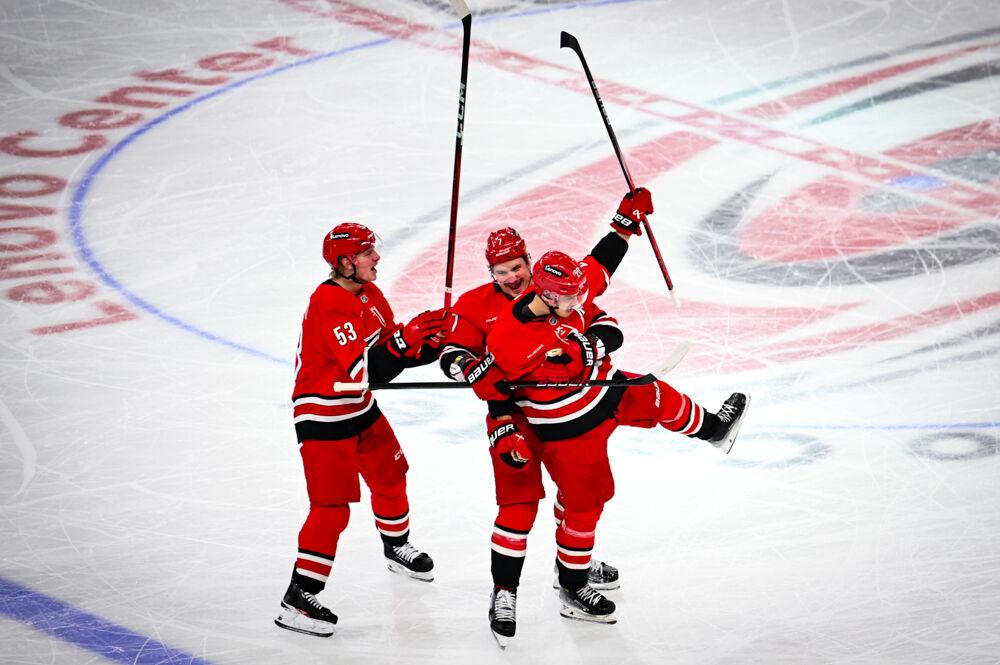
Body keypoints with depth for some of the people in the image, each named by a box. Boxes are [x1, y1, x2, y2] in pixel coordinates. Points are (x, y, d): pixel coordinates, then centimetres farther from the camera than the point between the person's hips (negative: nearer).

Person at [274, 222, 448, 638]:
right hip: (323, 418, -9)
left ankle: (396, 547, 50)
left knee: (390, 473, 24)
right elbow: (365, 371, -32)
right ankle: (298, 599, -7)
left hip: (359, 408, 9)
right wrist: (405, 338, -35)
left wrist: (428, 346, -8)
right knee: (332, 507, -11)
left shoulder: (368, 293, 2)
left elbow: (386, 352, 9)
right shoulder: (329, 306, -27)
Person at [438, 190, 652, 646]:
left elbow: (596, 269, 9)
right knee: (519, 502, -12)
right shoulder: (476, 307, -8)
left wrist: (626, 222, 1)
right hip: (513, 412, -4)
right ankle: (504, 592, -4)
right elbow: (453, 349, -4)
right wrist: (462, 362, -26)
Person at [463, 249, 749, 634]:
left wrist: (586, 346, -27)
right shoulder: (508, 339, -28)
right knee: (584, 503, 2)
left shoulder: (571, 302, -12)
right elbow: (492, 386, -14)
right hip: (567, 429, -6)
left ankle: (713, 429, 53)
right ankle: (572, 590, 18)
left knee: (660, 399, 20)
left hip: (605, 392, 6)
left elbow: (609, 329, -6)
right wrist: (505, 433, -17)